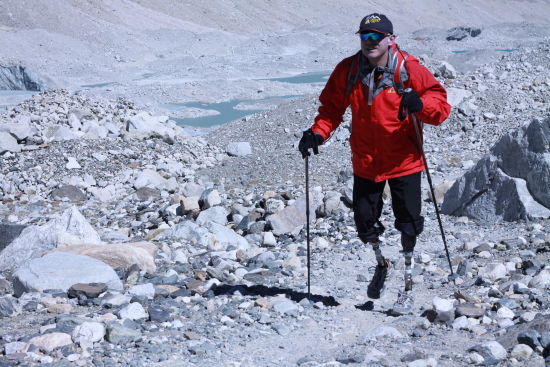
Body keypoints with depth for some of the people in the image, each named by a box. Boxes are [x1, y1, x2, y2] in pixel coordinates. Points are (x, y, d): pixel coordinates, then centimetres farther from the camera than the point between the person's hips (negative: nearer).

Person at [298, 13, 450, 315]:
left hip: (403, 162, -3)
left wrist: (420, 104, -33)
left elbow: (440, 104, -11)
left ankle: (407, 287, 17)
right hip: (366, 162, 3)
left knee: (408, 223, 0)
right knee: (364, 222, 9)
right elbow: (332, 107, 7)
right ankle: (381, 264, 41)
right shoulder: (347, 71, -3)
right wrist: (318, 133, -11)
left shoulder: (409, 70, -12)